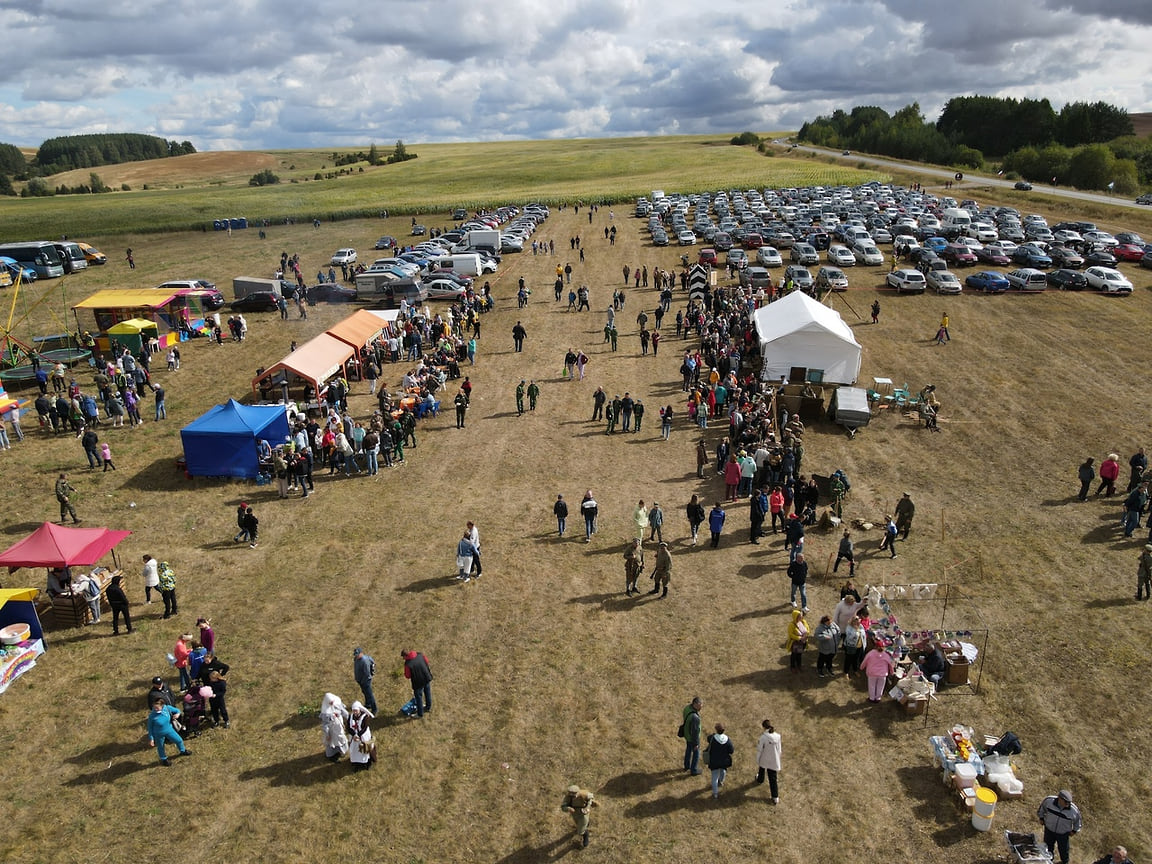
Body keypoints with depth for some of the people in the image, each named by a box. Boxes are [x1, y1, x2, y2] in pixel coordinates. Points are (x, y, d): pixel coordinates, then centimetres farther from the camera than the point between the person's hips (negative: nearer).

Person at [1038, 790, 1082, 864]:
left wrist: (1074, 831, 4)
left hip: (1063, 834, -1)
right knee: (1048, 847, 21)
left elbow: (1078, 821, -4)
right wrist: (1041, 817, 5)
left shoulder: (1074, 810, -28)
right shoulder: (1049, 800, -29)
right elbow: (1042, 807, -4)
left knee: (1063, 849, 17)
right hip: (1049, 830, 1)